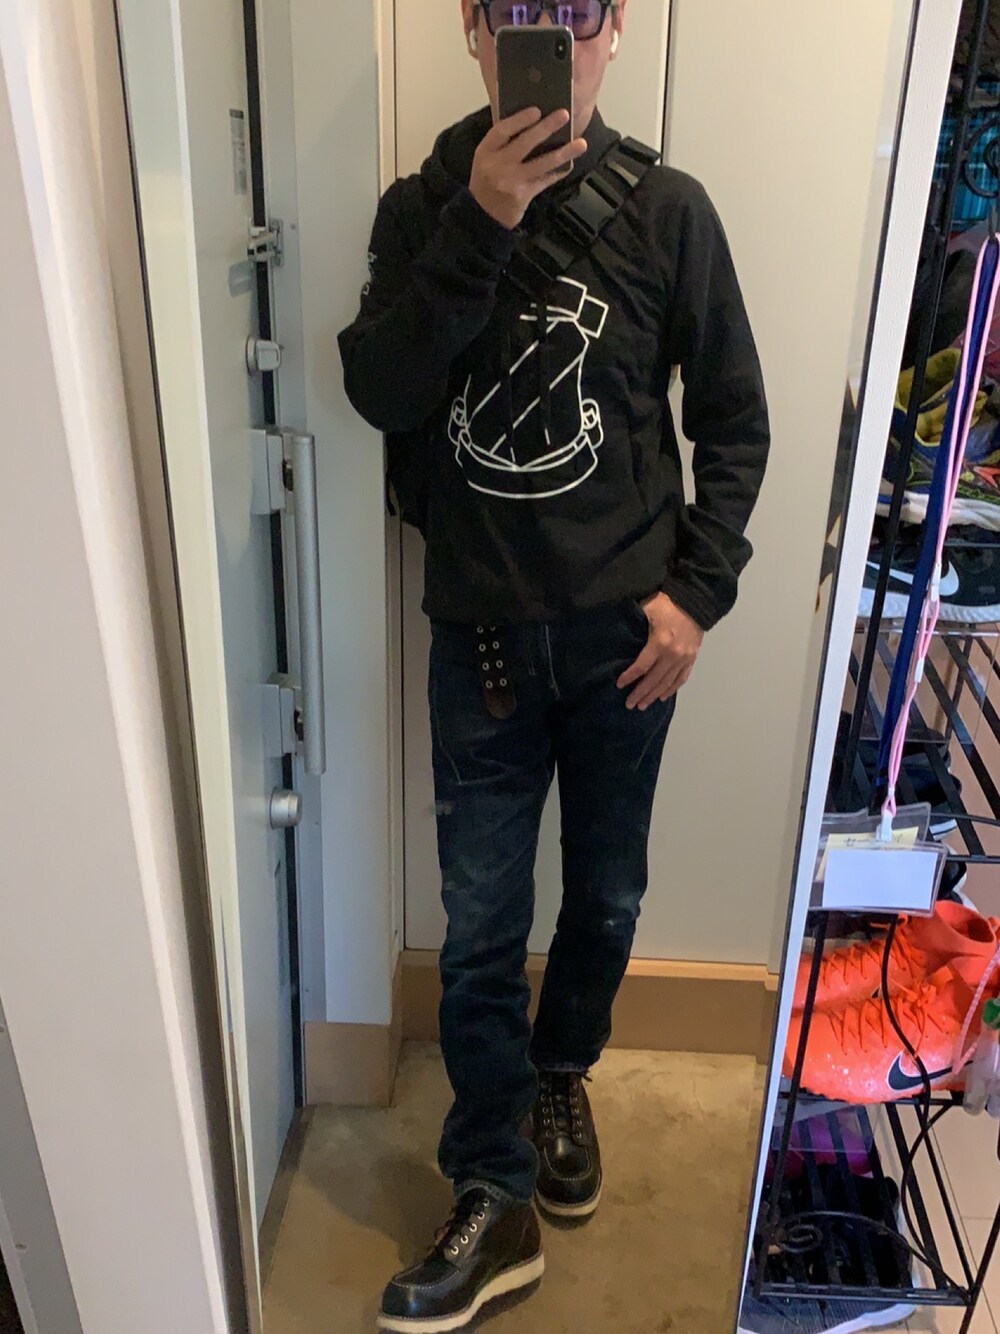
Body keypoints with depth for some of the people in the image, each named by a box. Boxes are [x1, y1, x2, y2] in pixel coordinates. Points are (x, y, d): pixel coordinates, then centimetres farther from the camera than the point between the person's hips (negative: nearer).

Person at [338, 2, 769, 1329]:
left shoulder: (666, 210, -2)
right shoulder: (424, 206, 1)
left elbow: (734, 418, 3)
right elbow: (379, 394, -13)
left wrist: (697, 588, -5)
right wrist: (480, 226, -22)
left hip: (624, 631, 1)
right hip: (481, 635, 0)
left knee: (606, 899, 17)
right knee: (482, 931, 6)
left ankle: (560, 1074, 47)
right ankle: (496, 1204, 26)